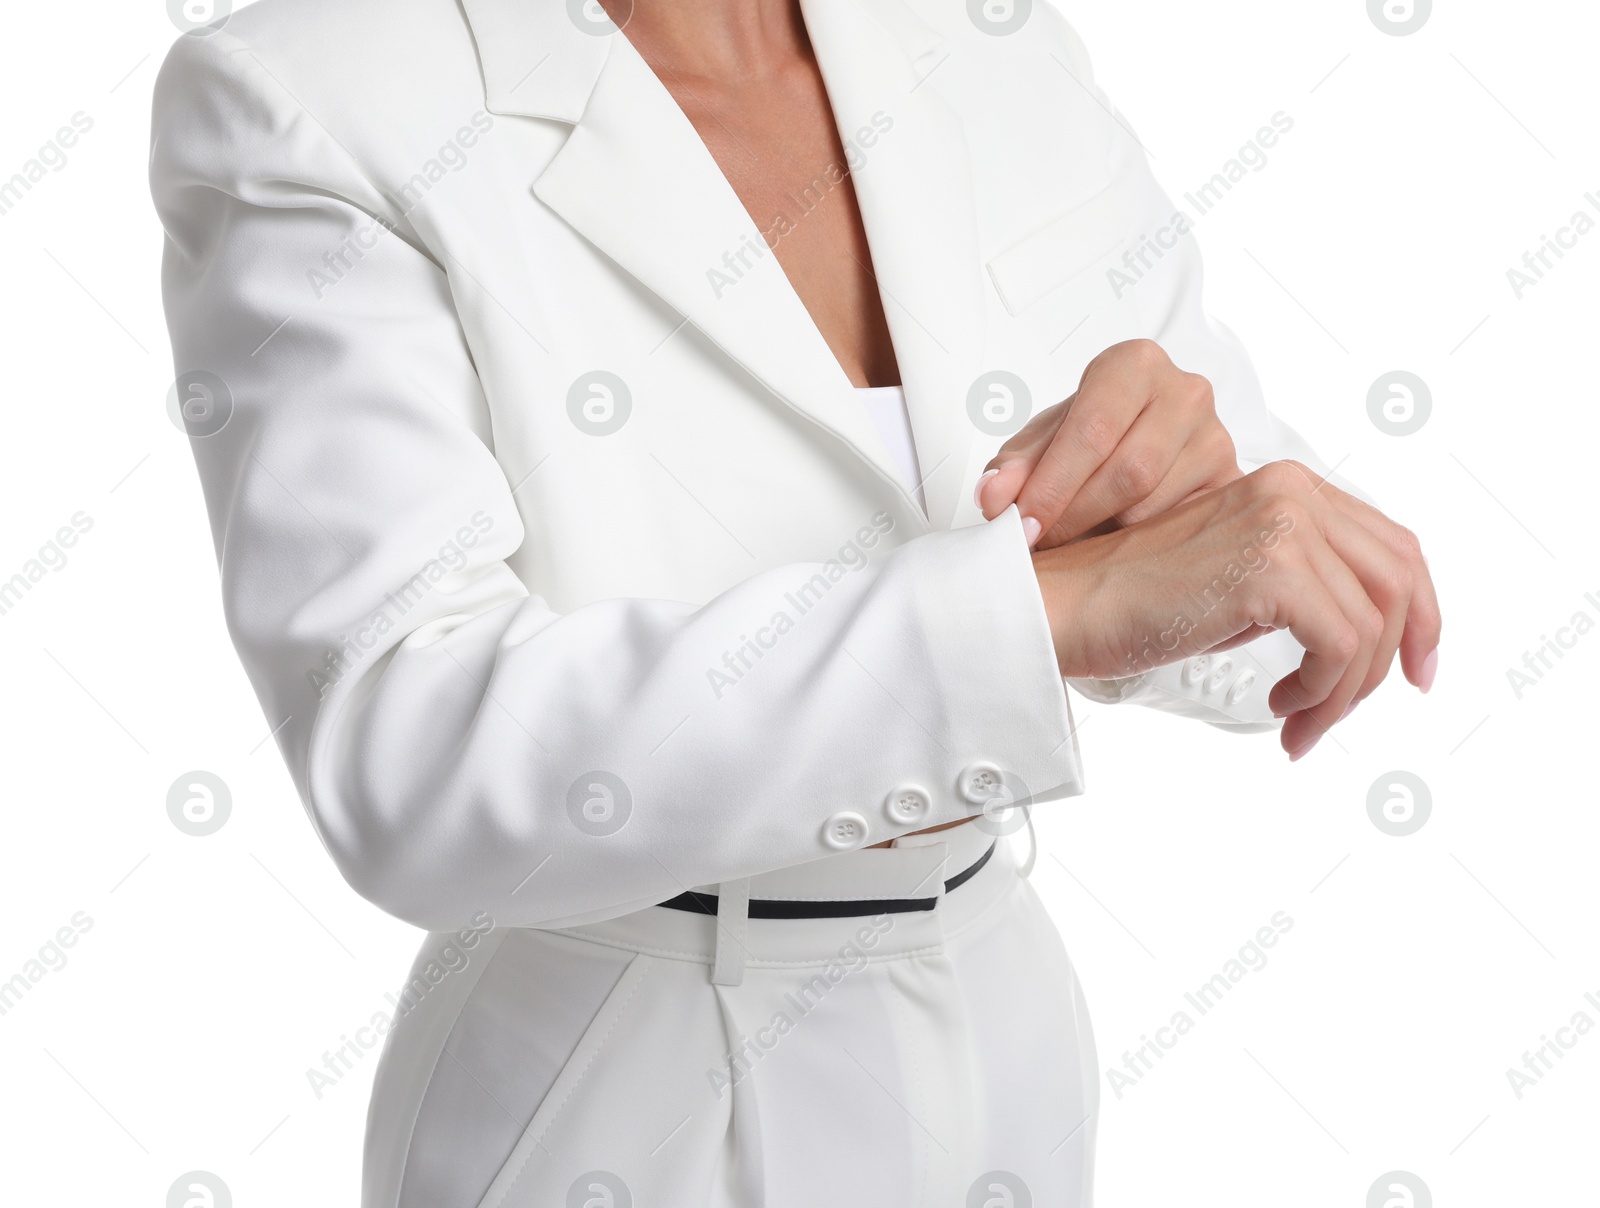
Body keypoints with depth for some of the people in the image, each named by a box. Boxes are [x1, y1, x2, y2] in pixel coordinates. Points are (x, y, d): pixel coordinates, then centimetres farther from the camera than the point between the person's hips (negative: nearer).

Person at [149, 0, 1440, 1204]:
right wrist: (1064, 599, -37)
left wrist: (1175, 474, -24)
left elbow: (1262, 630, -1)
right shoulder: (313, 113, -18)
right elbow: (417, 766, -30)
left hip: (997, 1051, 5)